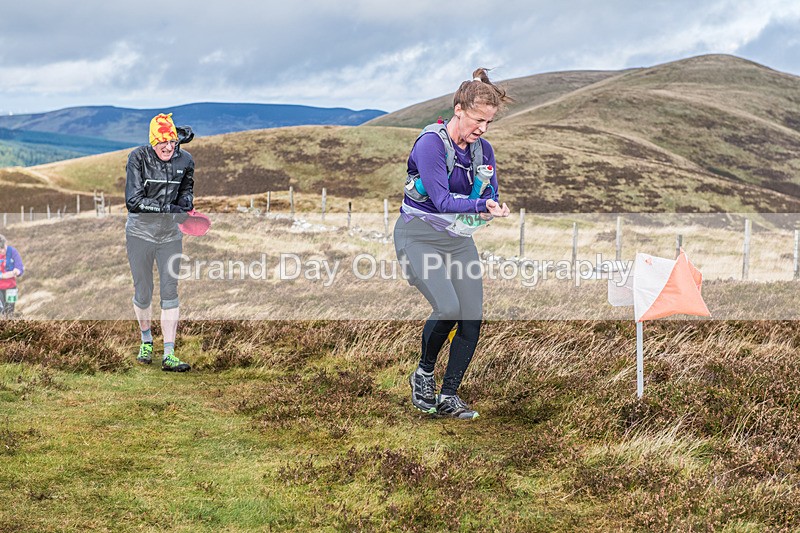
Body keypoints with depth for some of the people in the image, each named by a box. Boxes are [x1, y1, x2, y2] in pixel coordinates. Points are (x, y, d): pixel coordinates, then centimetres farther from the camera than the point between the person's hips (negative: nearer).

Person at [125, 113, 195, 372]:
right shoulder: (138, 158, -14)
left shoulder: (184, 160, -3)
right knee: (143, 292, 7)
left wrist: (186, 199, -6)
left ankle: (169, 355, -3)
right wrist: (168, 208, -25)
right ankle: (146, 340, 33)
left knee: (170, 292, -4)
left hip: (170, 235, 2)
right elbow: (133, 201, -21)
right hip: (140, 233, -2)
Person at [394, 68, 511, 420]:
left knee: (472, 318, -5)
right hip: (419, 236, -6)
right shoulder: (430, 143, -18)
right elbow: (442, 200, -25)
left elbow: (489, 198, 5)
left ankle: (449, 397, 7)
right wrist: (481, 205, -39)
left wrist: (491, 207, -19)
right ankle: (424, 374, 5)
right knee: (448, 308, -23)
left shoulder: (482, 149, 3)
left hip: (458, 239, 6)